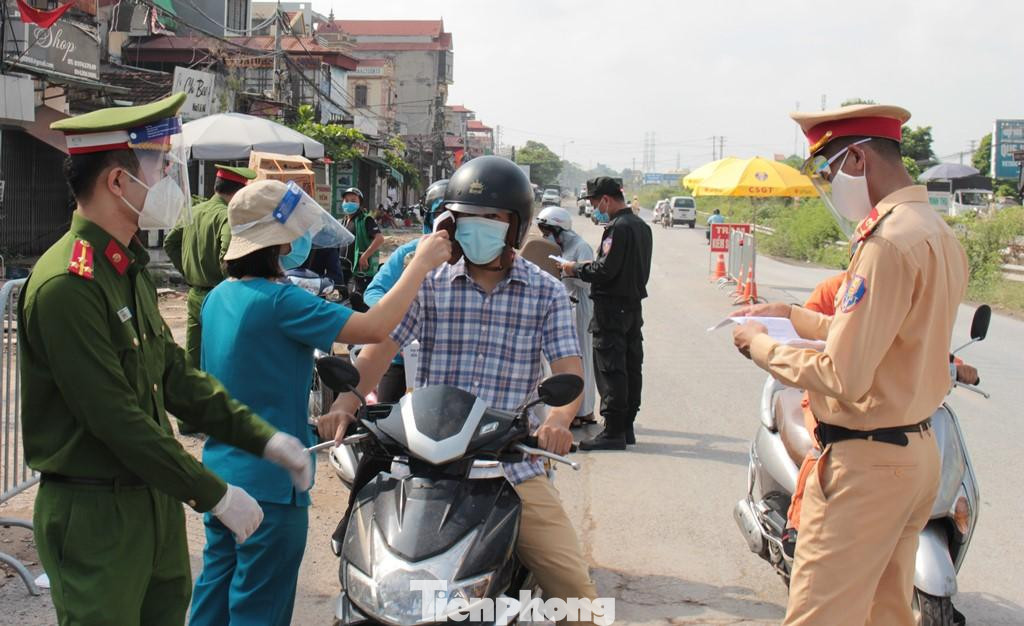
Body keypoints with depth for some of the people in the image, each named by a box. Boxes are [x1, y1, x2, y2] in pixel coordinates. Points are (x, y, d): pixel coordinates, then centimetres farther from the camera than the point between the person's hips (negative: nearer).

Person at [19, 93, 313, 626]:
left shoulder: (129, 266, 10)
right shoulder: (67, 284, -22)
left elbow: (173, 373, 12)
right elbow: (116, 418, -23)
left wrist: (262, 437, 5)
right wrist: (214, 495, -18)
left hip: (155, 498, 9)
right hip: (95, 516, -9)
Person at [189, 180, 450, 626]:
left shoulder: (218, 297, 6)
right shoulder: (280, 301, -21)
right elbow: (375, 328, -27)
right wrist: (422, 262, -17)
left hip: (220, 473, 9)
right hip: (269, 484, -9)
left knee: (216, 588, 19)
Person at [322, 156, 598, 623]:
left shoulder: (546, 293, 6)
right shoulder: (429, 284, 6)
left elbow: (569, 370, -5)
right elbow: (380, 347, -3)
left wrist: (557, 419, -27)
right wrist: (346, 402, -22)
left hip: (512, 466, 0)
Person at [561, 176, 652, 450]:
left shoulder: (618, 227, -17)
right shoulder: (641, 226, 14)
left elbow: (605, 270, -22)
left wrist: (576, 269, -6)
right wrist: (584, 268, 15)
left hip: (612, 307, -10)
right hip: (634, 304, 10)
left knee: (610, 369, -5)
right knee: (631, 367, 11)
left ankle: (613, 431, -3)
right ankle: (626, 427, 19)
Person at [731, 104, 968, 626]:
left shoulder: (888, 241, -21)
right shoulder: (939, 232, 10)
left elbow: (845, 376, -24)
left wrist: (761, 347, -10)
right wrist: (793, 315, 18)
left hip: (865, 463, -10)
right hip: (918, 451, 10)